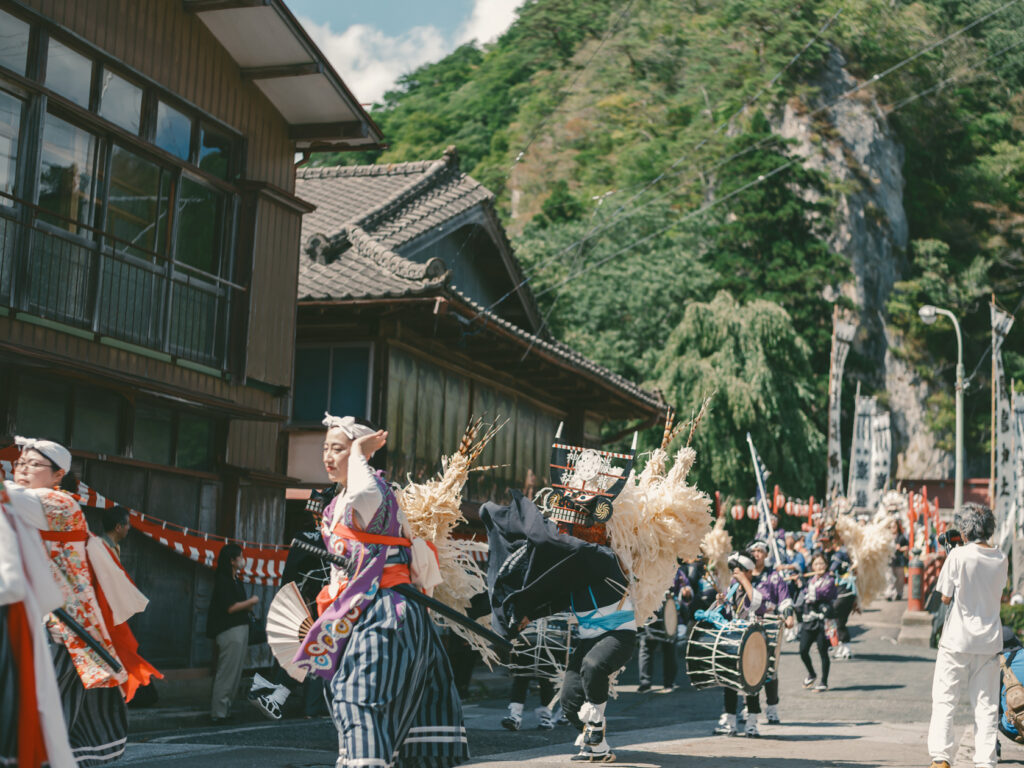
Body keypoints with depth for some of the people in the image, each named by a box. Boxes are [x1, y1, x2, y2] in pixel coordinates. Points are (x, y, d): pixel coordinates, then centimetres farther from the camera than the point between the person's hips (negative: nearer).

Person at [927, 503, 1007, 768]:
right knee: (986, 705, 7)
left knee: (944, 701, 3)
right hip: (989, 639, 4)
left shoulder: (959, 555, -11)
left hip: (957, 640, -4)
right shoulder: (1001, 559, 3)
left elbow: (945, 597, -6)